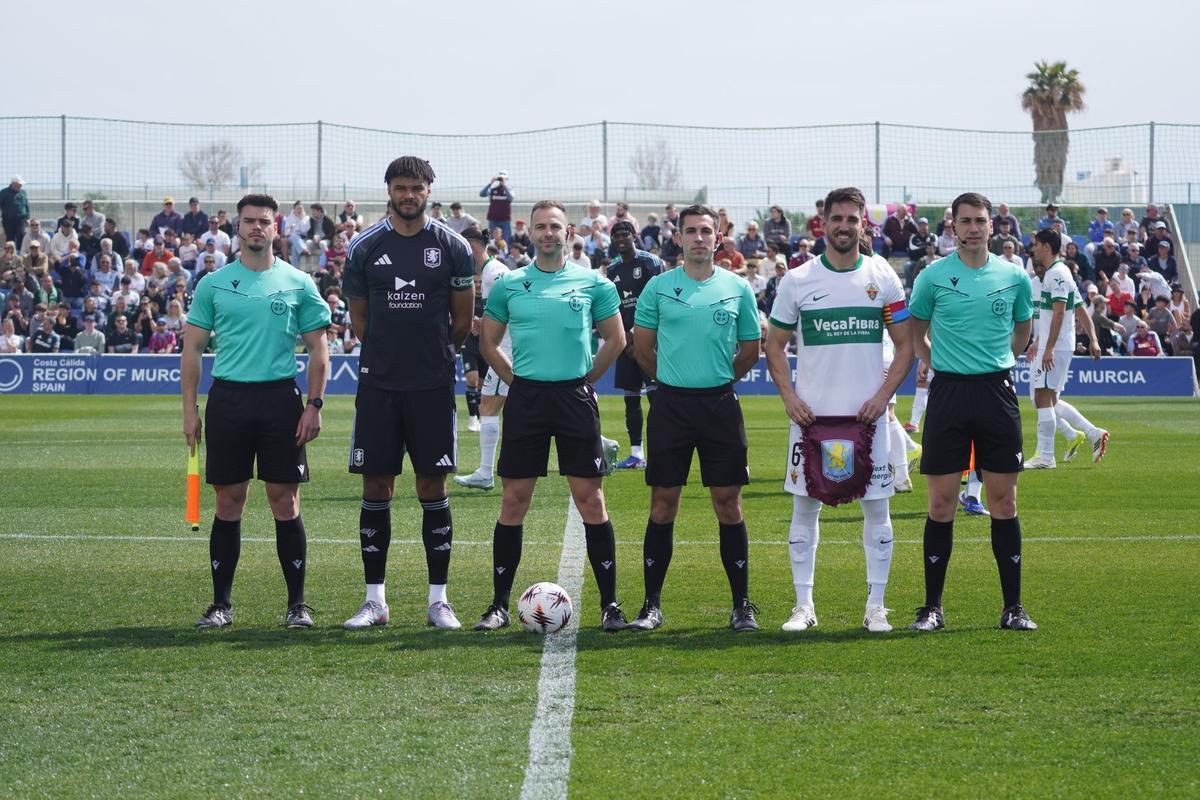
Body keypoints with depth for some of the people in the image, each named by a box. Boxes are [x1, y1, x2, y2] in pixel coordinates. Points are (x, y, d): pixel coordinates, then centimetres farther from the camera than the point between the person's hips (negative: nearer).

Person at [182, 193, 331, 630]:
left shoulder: (298, 284, 5)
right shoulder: (213, 284, 6)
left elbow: (318, 349, 6)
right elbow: (193, 348, 8)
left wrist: (314, 405, -3)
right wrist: (190, 409, 1)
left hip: (280, 397, -1)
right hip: (227, 398, 1)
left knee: (286, 502, 0)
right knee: (228, 503, 3)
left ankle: (297, 603, 6)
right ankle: (221, 603, 10)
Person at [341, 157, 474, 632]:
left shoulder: (451, 247, 1)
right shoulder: (365, 247, 4)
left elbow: (463, 318, 8)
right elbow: (359, 316, 13)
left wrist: (432, 355, 11)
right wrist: (388, 353, 12)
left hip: (433, 386, -1)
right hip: (378, 385, 1)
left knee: (433, 487, 1)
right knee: (375, 487, 2)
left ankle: (439, 600, 6)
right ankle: (375, 600, 8)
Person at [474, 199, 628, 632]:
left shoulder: (593, 283, 3)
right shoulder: (509, 284, 5)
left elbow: (616, 340, 10)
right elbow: (488, 342, 13)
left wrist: (585, 378, 6)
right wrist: (516, 378, 6)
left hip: (575, 396, -1)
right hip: (525, 397, 1)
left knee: (591, 499, -2)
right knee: (514, 501, 2)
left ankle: (610, 604, 4)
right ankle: (499, 604, 8)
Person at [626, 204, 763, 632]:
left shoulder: (737, 288, 5)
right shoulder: (658, 287, 3)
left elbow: (750, 350, 13)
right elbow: (642, 347, 10)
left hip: (720, 404, 0)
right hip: (670, 404, 0)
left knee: (728, 504, 1)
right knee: (663, 505, 1)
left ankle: (742, 605, 7)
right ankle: (652, 605, 7)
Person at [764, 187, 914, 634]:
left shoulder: (882, 278, 2)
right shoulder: (798, 280, 2)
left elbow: (905, 345, 6)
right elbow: (774, 345, 9)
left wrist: (883, 394, -6)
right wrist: (788, 396, -4)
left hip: (867, 414, 0)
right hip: (812, 413, 0)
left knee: (877, 509, 1)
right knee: (805, 507, 3)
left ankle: (876, 606, 8)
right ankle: (803, 605, 10)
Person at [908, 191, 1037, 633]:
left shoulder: (1014, 276, 4)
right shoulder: (933, 276, 0)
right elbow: (916, 331, 14)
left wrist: (998, 362, 11)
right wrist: (939, 363, 5)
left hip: (997, 391, 1)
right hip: (948, 393, -1)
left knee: (1004, 501, 3)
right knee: (941, 502, 0)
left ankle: (1013, 607, 9)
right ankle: (932, 607, 6)